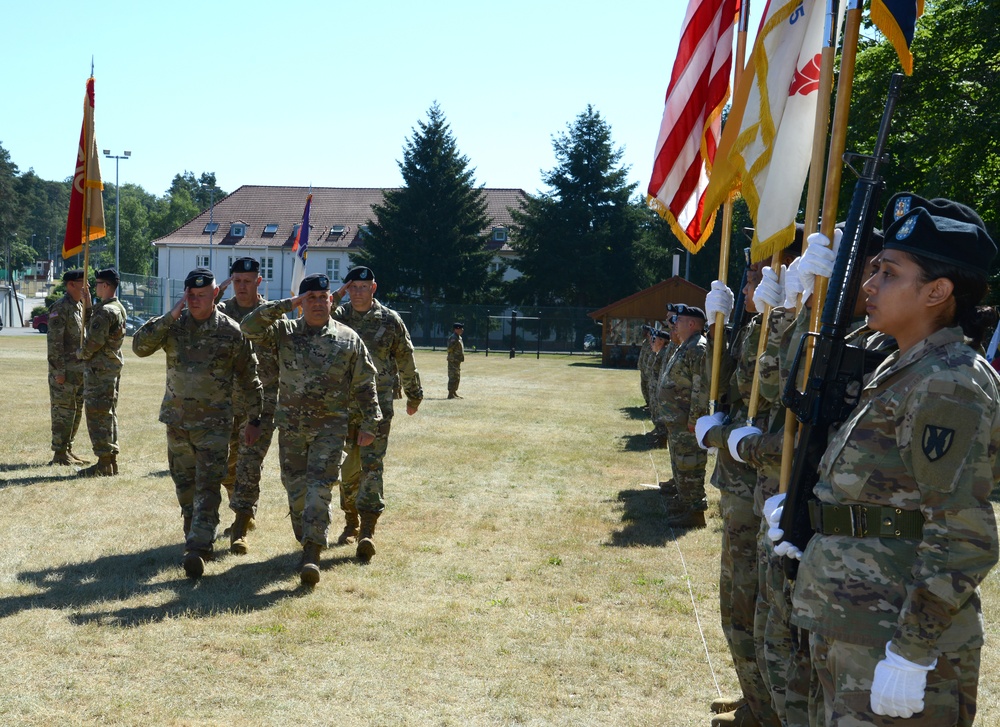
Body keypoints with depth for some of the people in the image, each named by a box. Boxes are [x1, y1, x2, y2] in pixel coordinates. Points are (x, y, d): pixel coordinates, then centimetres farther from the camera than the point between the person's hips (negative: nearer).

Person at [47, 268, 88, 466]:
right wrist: (58, 371, -20)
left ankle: (68, 450, 21)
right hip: (64, 371, -9)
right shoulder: (60, 308, -13)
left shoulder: (80, 307, 15)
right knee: (63, 412, -5)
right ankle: (60, 455, 0)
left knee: (76, 412, 12)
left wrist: (86, 366, 18)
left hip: (79, 370, 9)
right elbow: (54, 342, -17)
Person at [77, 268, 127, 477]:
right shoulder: (119, 308, 14)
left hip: (99, 369, -10)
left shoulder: (105, 311, -17)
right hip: (114, 367, 10)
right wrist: (88, 306, 18)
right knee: (108, 414, 14)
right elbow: (93, 328, 21)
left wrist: (82, 354, -3)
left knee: (98, 415, -6)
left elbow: (95, 340, -21)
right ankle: (111, 460, 18)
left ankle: (104, 464, -6)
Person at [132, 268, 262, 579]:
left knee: (208, 486, -12)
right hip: (177, 419, 4)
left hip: (214, 422, -4)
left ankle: (198, 548, -18)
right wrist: (169, 317, -20)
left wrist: (253, 420, 5)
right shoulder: (172, 325, 1)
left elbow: (249, 378, 2)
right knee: (184, 483, 14)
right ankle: (195, 535, 32)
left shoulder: (230, 331, -5)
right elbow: (139, 346, -13)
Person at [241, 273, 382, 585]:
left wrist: (369, 423, 2)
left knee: (320, 488, -12)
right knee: (296, 487, 9)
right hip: (291, 426, 2)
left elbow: (365, 385, 6)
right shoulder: (285, 332, 5)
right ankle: (306, 541, 28)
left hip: (330, 427, -2)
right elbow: (250, 326, -10)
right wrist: (287, 305, -12)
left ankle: (312, 554, -15)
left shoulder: (348, 339, 3)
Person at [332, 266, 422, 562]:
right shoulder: (337, 317, 7)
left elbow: (406, 360, 12)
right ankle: (351, 522, 27)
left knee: (371, 464, -10)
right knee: (348, 466, 10)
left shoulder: (390, 321, 3)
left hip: (377, 404, -2)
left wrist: (414, 395, 18)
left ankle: (367, 531, -13)